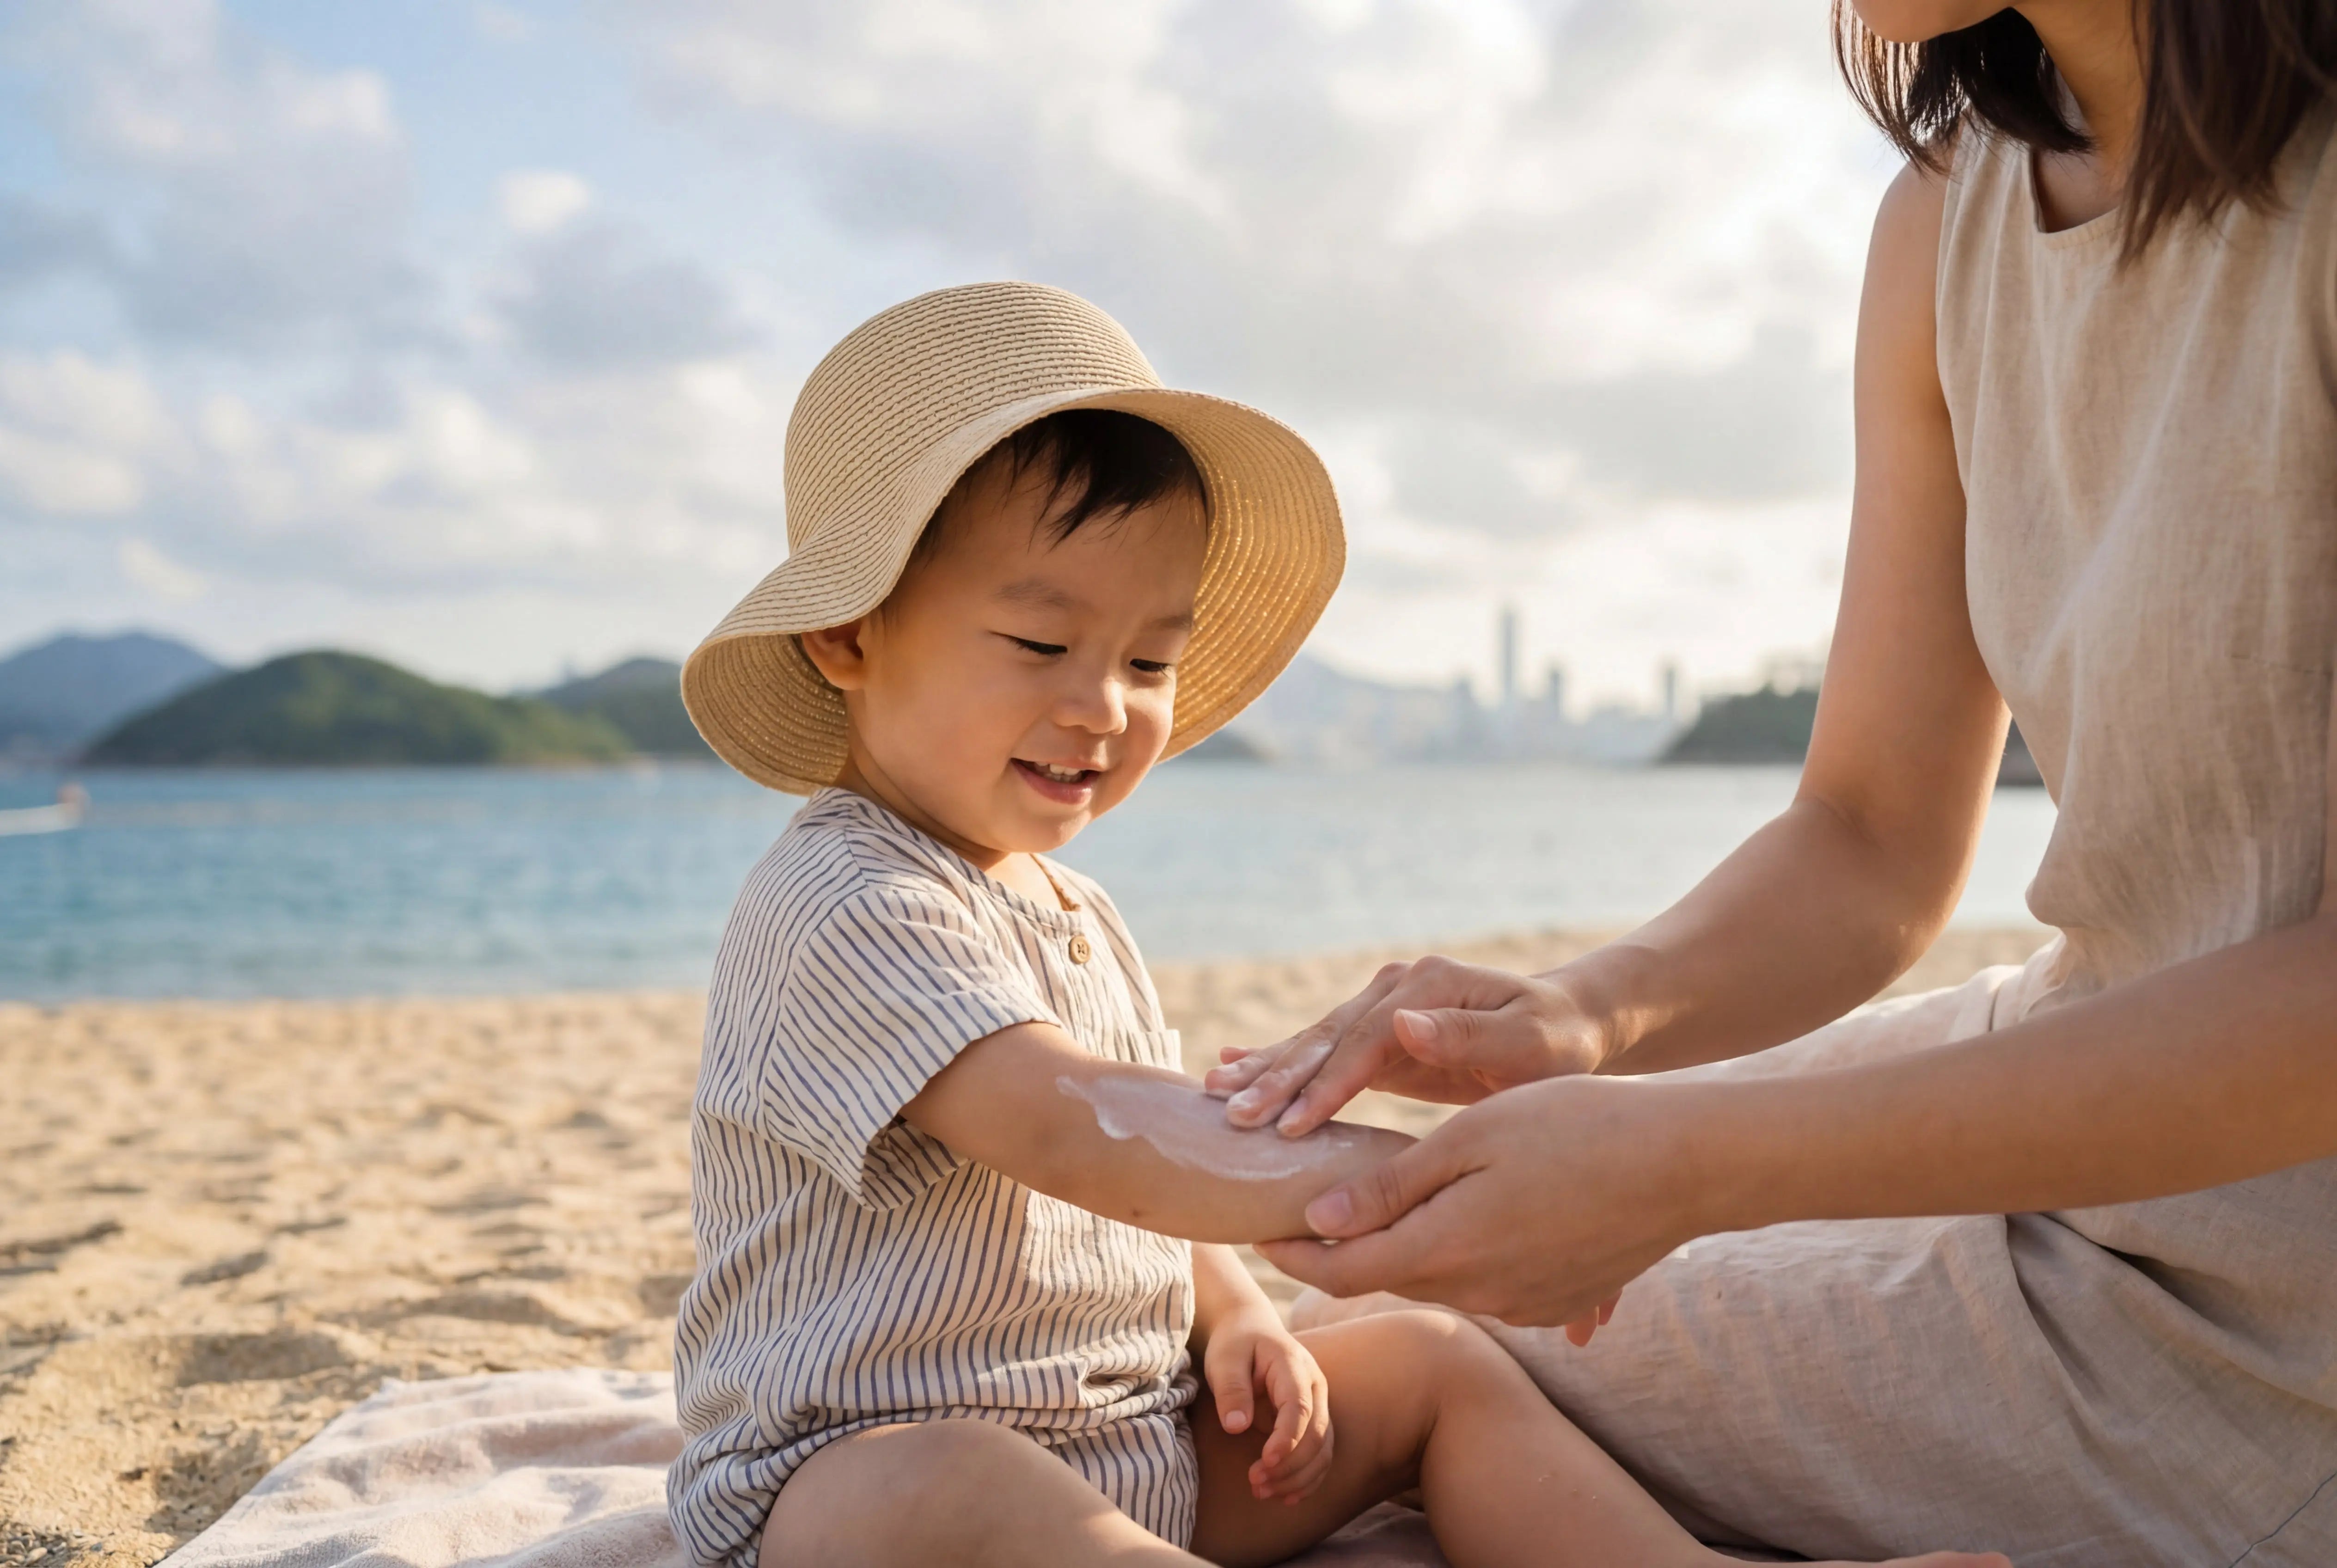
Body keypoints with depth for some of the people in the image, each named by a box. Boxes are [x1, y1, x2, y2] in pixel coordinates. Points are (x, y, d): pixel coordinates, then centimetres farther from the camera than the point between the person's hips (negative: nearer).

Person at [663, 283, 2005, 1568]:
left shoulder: (1078, 918, 13)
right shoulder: (843, 908, -18)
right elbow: (1071, 1131, -34)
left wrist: (1237, 1319, 0)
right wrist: (1393, 1180, -43)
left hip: (1134, 1448, 9)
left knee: (1433, 1363, 1)